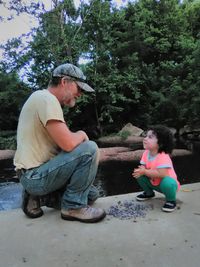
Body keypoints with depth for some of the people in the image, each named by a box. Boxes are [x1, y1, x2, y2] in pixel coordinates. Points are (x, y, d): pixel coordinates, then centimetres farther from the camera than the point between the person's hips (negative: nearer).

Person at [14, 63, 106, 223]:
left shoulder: (45, 100, 15)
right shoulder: (47, 98, -17)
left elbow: (63, 144, 17)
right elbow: (68, 144, -27)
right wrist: (82, 134, -6)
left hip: (34, 175, 10)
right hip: (36, 175, -10)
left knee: (92, 194, 16)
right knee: (89, 149, -21)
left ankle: (37, 195, 13)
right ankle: (73, 206, -8)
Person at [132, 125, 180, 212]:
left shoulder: (163, 157, -32)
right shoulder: (146, 153, -9)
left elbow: (162, 174, -39)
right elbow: (143, 167, -7)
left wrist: (145, 171, -37)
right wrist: (141, 170, -31)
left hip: (168, 183, -7)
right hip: (153, 183, 7)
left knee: (167, 182, -38)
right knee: (139, 175, -6)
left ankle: (171, 200, -4)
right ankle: (149, 193, 21)